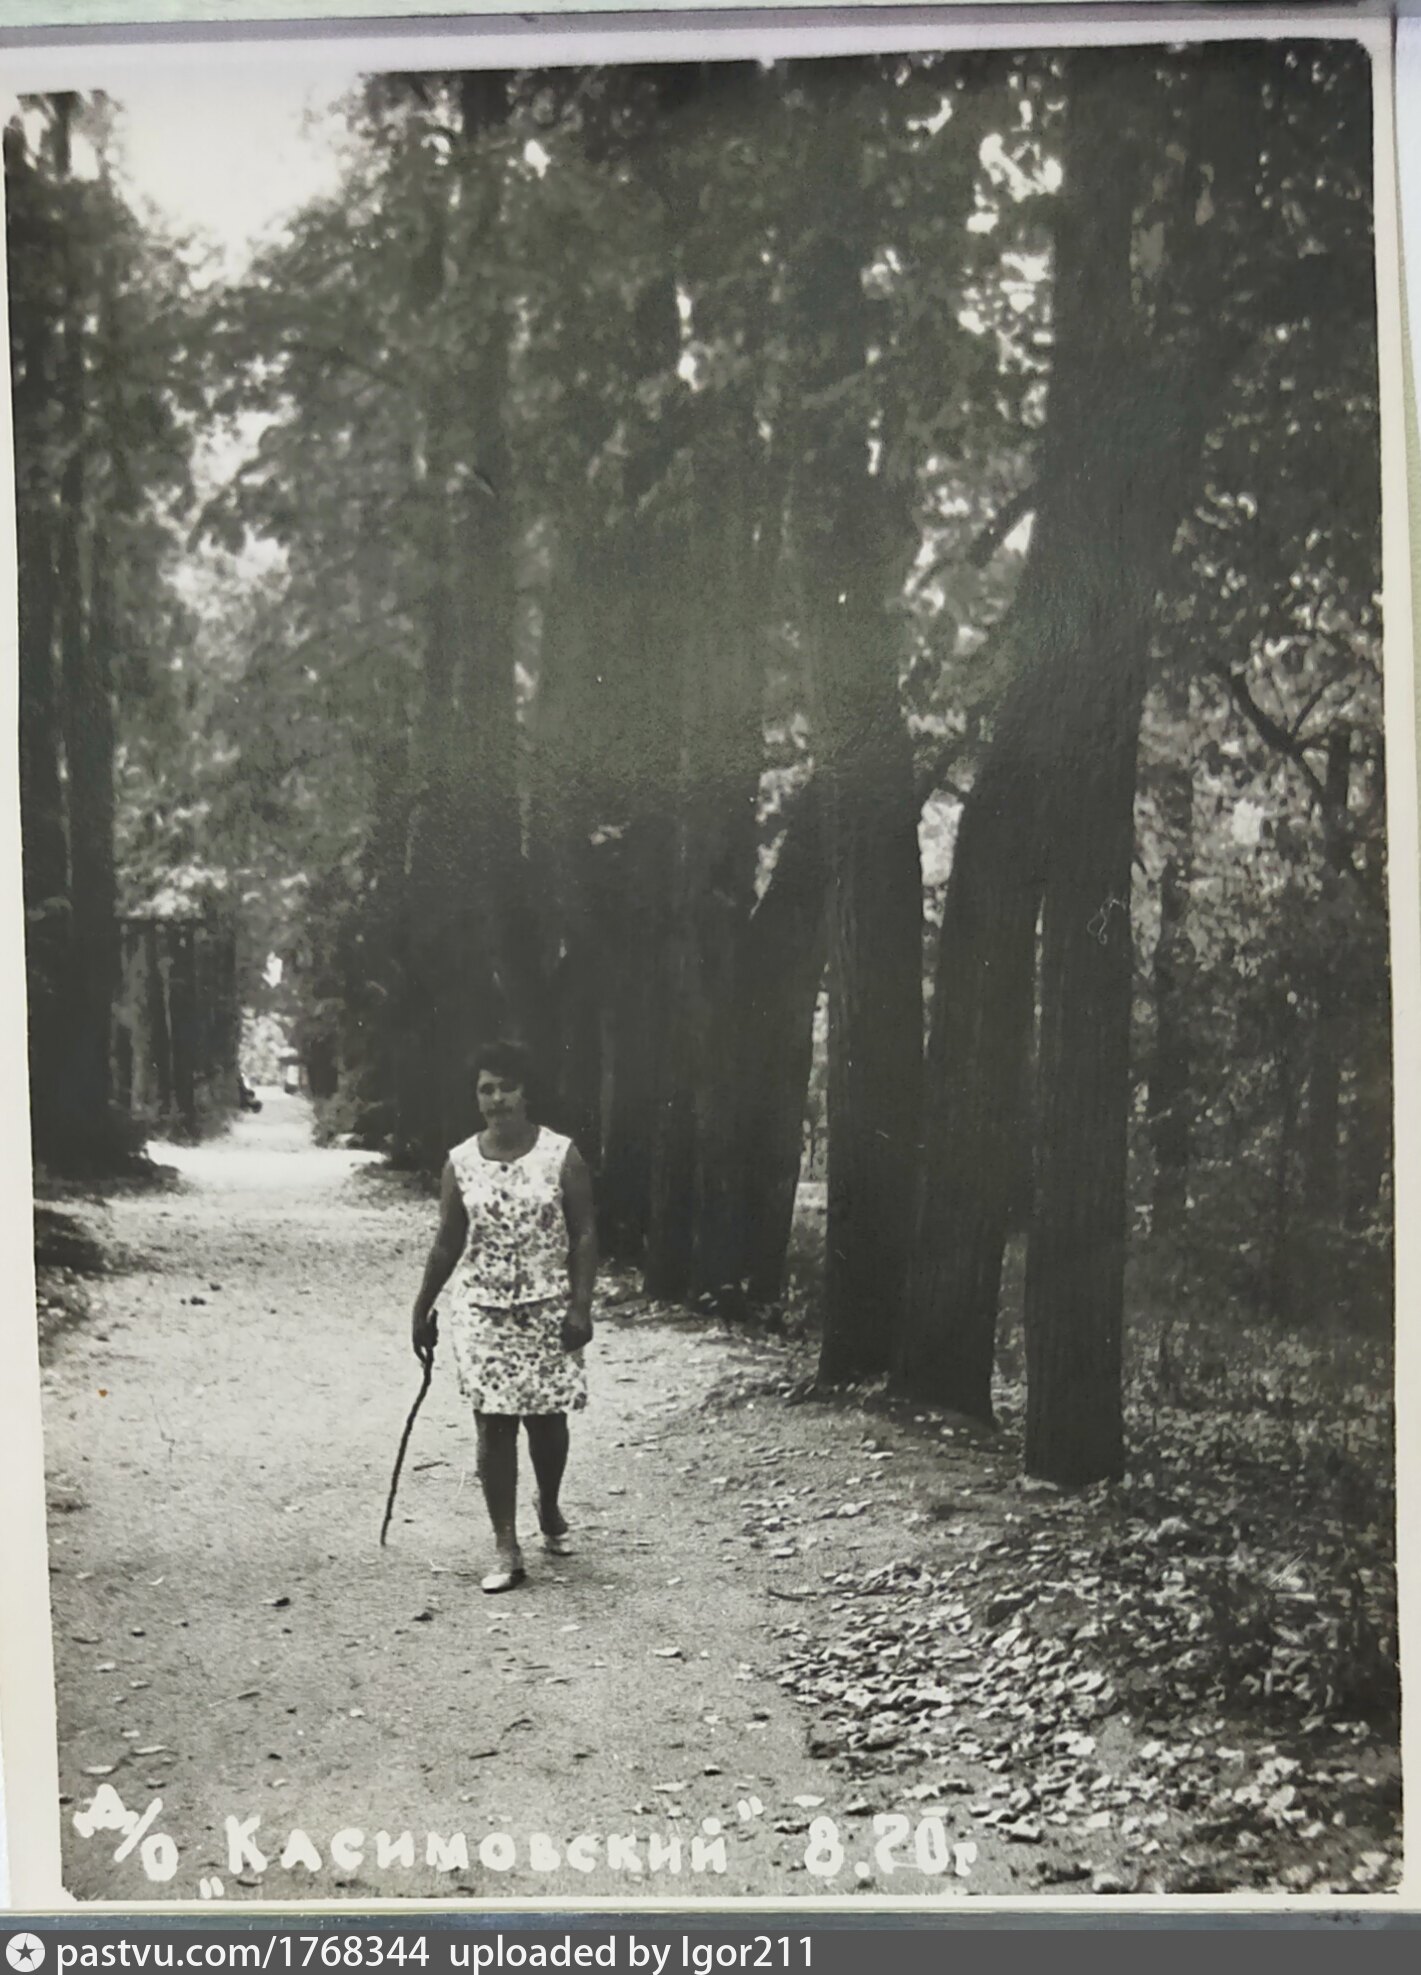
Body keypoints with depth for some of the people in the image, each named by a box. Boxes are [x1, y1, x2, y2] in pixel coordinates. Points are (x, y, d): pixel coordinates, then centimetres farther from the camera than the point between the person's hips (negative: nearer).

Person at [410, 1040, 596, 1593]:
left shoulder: (561, 1155, -4)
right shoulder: (460, 1164, 1)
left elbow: (584, 1234, -3)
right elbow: (448, 1242, 9)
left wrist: (581, 1304, -10)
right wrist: (423, 1308, 11)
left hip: (548, 1309, -1)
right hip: (482, 1310, 1)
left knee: (547, 1417, 7)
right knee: (494, 1423, -4)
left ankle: (550, 1510, 37)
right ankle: (506, 1551, -1)